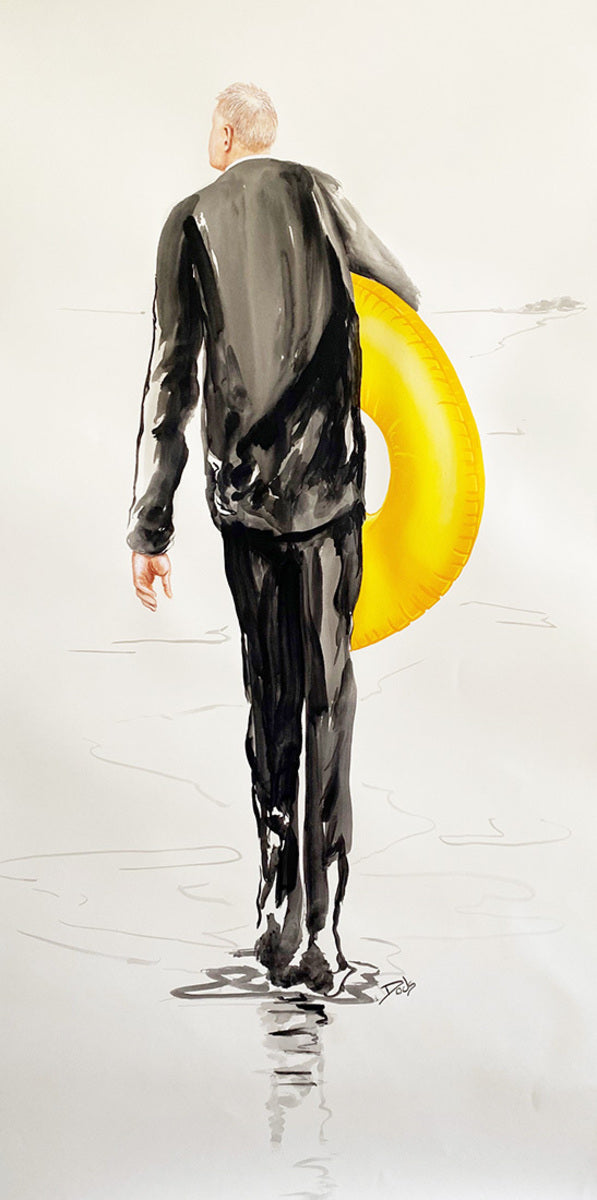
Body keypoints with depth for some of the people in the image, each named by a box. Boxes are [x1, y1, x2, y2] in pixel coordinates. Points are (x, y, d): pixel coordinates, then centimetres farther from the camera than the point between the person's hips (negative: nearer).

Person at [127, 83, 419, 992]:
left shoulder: (190, 222, 2)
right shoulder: (319, 194, 4)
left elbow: (171, 382, -2)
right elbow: (403, 293, 16)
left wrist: (148, 527, 0)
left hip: (243, 490, 1)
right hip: (329, 484, 0)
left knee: (268, 691, 12)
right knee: (329, 694, 1)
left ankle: (277, 906, 16)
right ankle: (320, 929, 0)